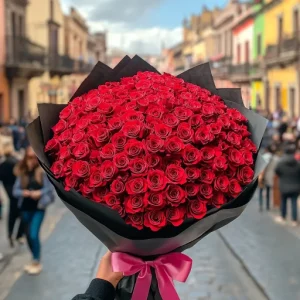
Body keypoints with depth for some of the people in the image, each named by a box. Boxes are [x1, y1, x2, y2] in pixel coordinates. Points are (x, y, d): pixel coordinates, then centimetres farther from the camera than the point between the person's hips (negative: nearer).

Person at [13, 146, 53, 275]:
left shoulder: (42, 171, -10)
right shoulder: (22, 172, 0)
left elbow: (49, 188, -7)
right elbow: (15, 191, -2)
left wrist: (40, 193, -24)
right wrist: (24, 192, -21)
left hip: (39, 207, -4)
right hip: (26, 208, 4)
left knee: (34, 235, -11)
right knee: (28, 235, 14)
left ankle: (37, 262, 6)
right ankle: (34, 261, 32)